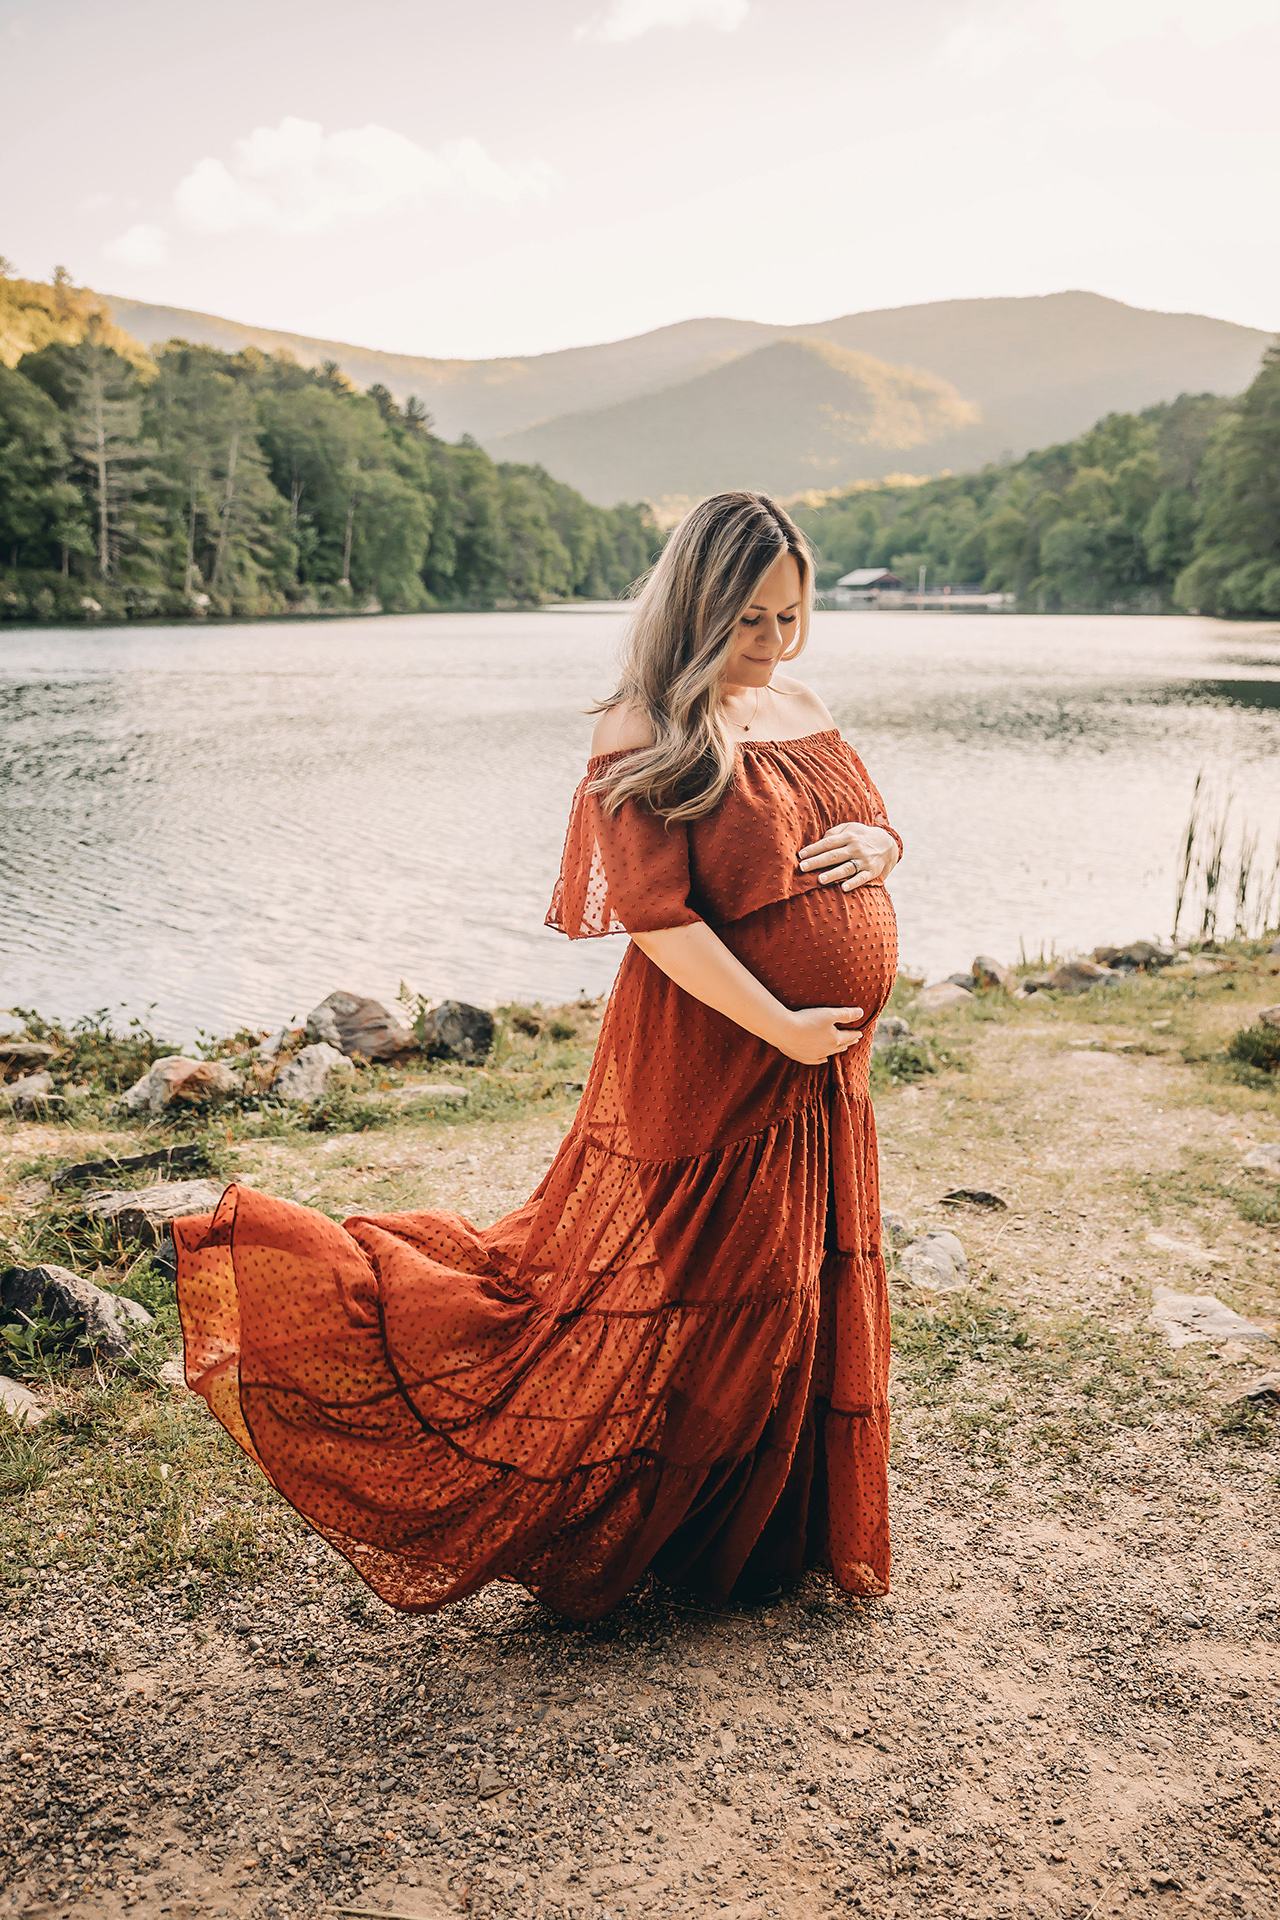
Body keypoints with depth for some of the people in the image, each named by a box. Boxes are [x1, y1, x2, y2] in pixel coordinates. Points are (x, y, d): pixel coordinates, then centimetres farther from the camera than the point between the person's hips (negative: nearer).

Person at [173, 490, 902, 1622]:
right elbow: (653, 912, -21)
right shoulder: (646, 732, -14)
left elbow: (875, 827, 20)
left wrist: (875, 843, -5)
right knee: (675, 1313, 0)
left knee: (798, 1303, 18)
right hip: (706, 1058, -8)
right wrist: (780, 1026, -22)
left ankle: (769, 1537, 38)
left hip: (819, 1079, 8)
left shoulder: (802, 710, 10)